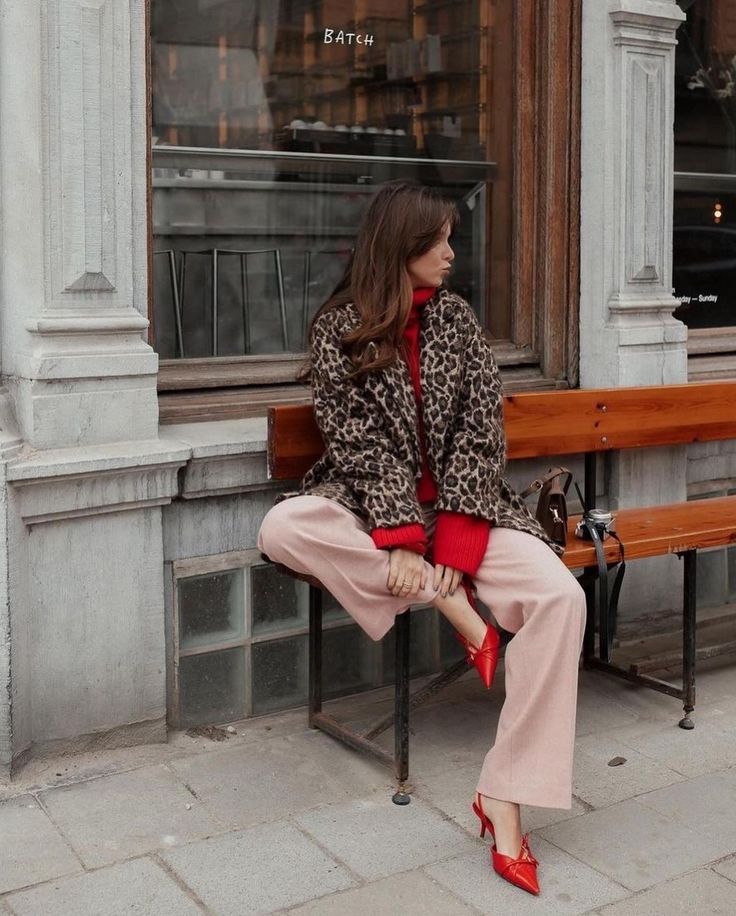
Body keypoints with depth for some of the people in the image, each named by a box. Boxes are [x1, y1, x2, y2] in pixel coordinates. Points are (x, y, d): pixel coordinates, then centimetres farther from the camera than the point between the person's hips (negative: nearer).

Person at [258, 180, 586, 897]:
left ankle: (505, 796, -18)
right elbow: (359, 444, -11)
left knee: (561, 597, -24)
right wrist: (402, 540, -24)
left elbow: (481, 433, -2)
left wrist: (453, 542, -15)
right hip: (372, 506, -2)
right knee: (281, 528, -33)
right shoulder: (338, 326, -3)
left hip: (459, 507, 2)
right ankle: (455, 606, -22)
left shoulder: (456, 317, 6)